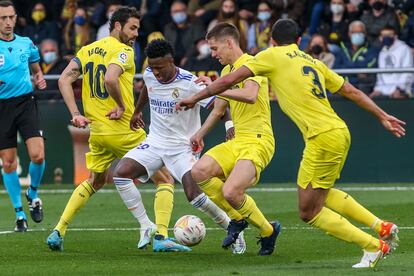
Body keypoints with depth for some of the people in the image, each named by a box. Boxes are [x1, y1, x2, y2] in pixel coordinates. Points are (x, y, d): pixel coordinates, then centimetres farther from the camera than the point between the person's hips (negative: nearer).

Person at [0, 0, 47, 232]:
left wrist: (39, 79, 0)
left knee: (38, 155, -15)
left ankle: (33, 193, 15)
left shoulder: (26, 44, 7)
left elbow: (36, 70, 22)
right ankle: (20, 213, 14)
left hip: (26, 102, 1)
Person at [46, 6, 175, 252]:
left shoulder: (87, 50, 11)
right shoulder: (123, 51, -11)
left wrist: (76, 114, 2)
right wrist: (122, 106, -16)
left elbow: (64, 80, 5)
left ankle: (58, 232, 20)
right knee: (165, 180, 4)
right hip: (124, 131, -7)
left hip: (97, 132, 7)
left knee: (95, 182, 28)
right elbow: (110, 79, -30)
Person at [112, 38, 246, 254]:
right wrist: (137, 112, 38)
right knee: (120, 173, -16)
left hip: (182, 146, -6)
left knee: (194, 195, -24)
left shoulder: (189, 83, -20)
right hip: (154, 141, 6)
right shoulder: (149, 75, -1)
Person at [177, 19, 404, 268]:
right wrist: (382, 116, 30)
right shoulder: (314, 62, 20)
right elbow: (352, 92, 22)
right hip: (341, 132, 8)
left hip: (323, 137, -8)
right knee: (322, 194, 28)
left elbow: (229, 81, 1)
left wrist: (196, 98, 13)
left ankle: (374, 247, 2)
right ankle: (382, 227, 23)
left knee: (309, 212, 1)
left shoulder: (272, 56, 3)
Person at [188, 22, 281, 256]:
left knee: (230, 192, -25)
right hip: (237, 141, 9)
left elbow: (250, 96, -30)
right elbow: (220, 109, 33)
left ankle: (268, 231, 2)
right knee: (199, 172, -15)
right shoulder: (227, 71, 19)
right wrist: (200, 133, 24)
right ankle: (238, 218, 4)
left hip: (258, 142, -9)